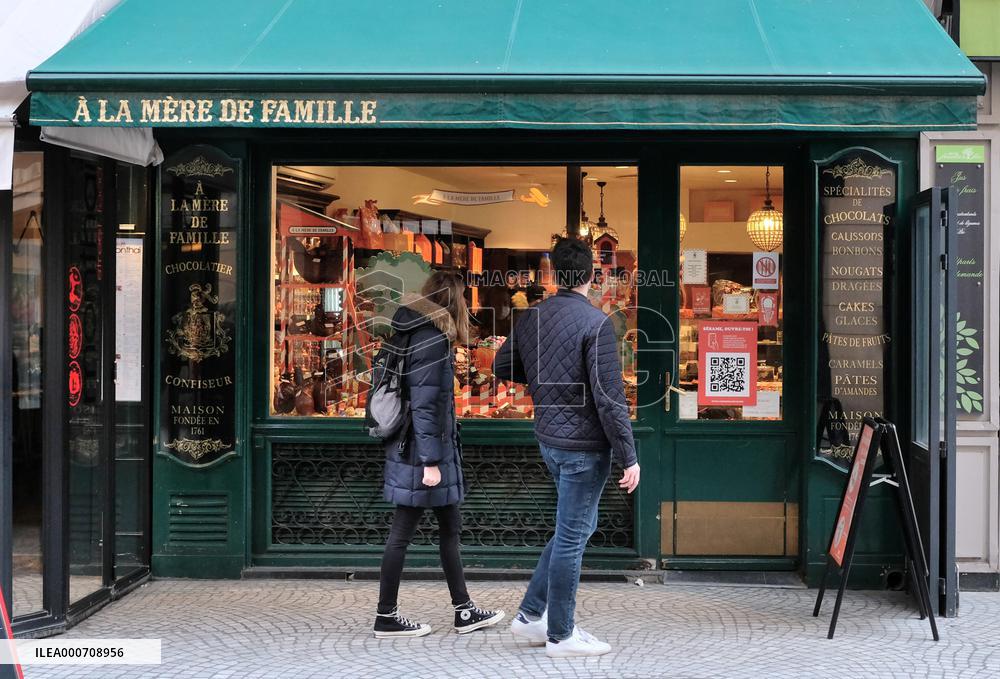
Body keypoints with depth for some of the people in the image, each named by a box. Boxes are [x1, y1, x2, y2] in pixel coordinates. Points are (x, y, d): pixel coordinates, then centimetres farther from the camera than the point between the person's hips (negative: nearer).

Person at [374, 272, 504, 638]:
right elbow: (425, 405, -21)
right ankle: (386, 617, 10)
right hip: (422, 451, -10)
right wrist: (430, 462, -21)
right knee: (402, 533, 0)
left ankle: (464, 610, 23)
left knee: (450, 528, 15)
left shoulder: (418, 334, 12)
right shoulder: (433, 340, -16)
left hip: (409, 447, 10)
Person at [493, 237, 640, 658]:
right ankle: (560, 635, 14)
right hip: (584, 444, -7)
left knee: (578, 527, 22)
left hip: (549, 438, 7)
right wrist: (629, 456, -15)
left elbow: (502, 367, 15)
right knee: (572, 536, 3)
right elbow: (609, 396, -20)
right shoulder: (596, 323, -18)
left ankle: (531, 614, 24)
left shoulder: (531, 318, 3)